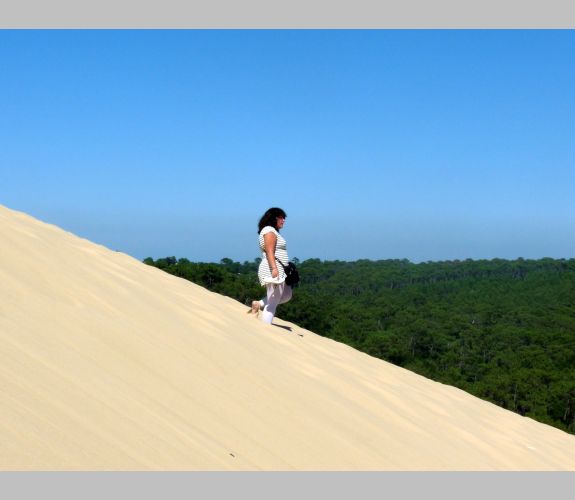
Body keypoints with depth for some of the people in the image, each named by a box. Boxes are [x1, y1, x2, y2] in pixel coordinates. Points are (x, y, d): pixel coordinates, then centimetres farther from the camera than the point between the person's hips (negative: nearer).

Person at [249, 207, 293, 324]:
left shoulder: (273, 231, 22)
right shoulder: (269, 231, -9)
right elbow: (269, 251, -21)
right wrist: (274, 268, -30)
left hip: (278, 271, 10)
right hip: (274, 271, -10)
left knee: (287, 294, 20)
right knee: (272, 304, -7)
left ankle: (259, 304, 13)